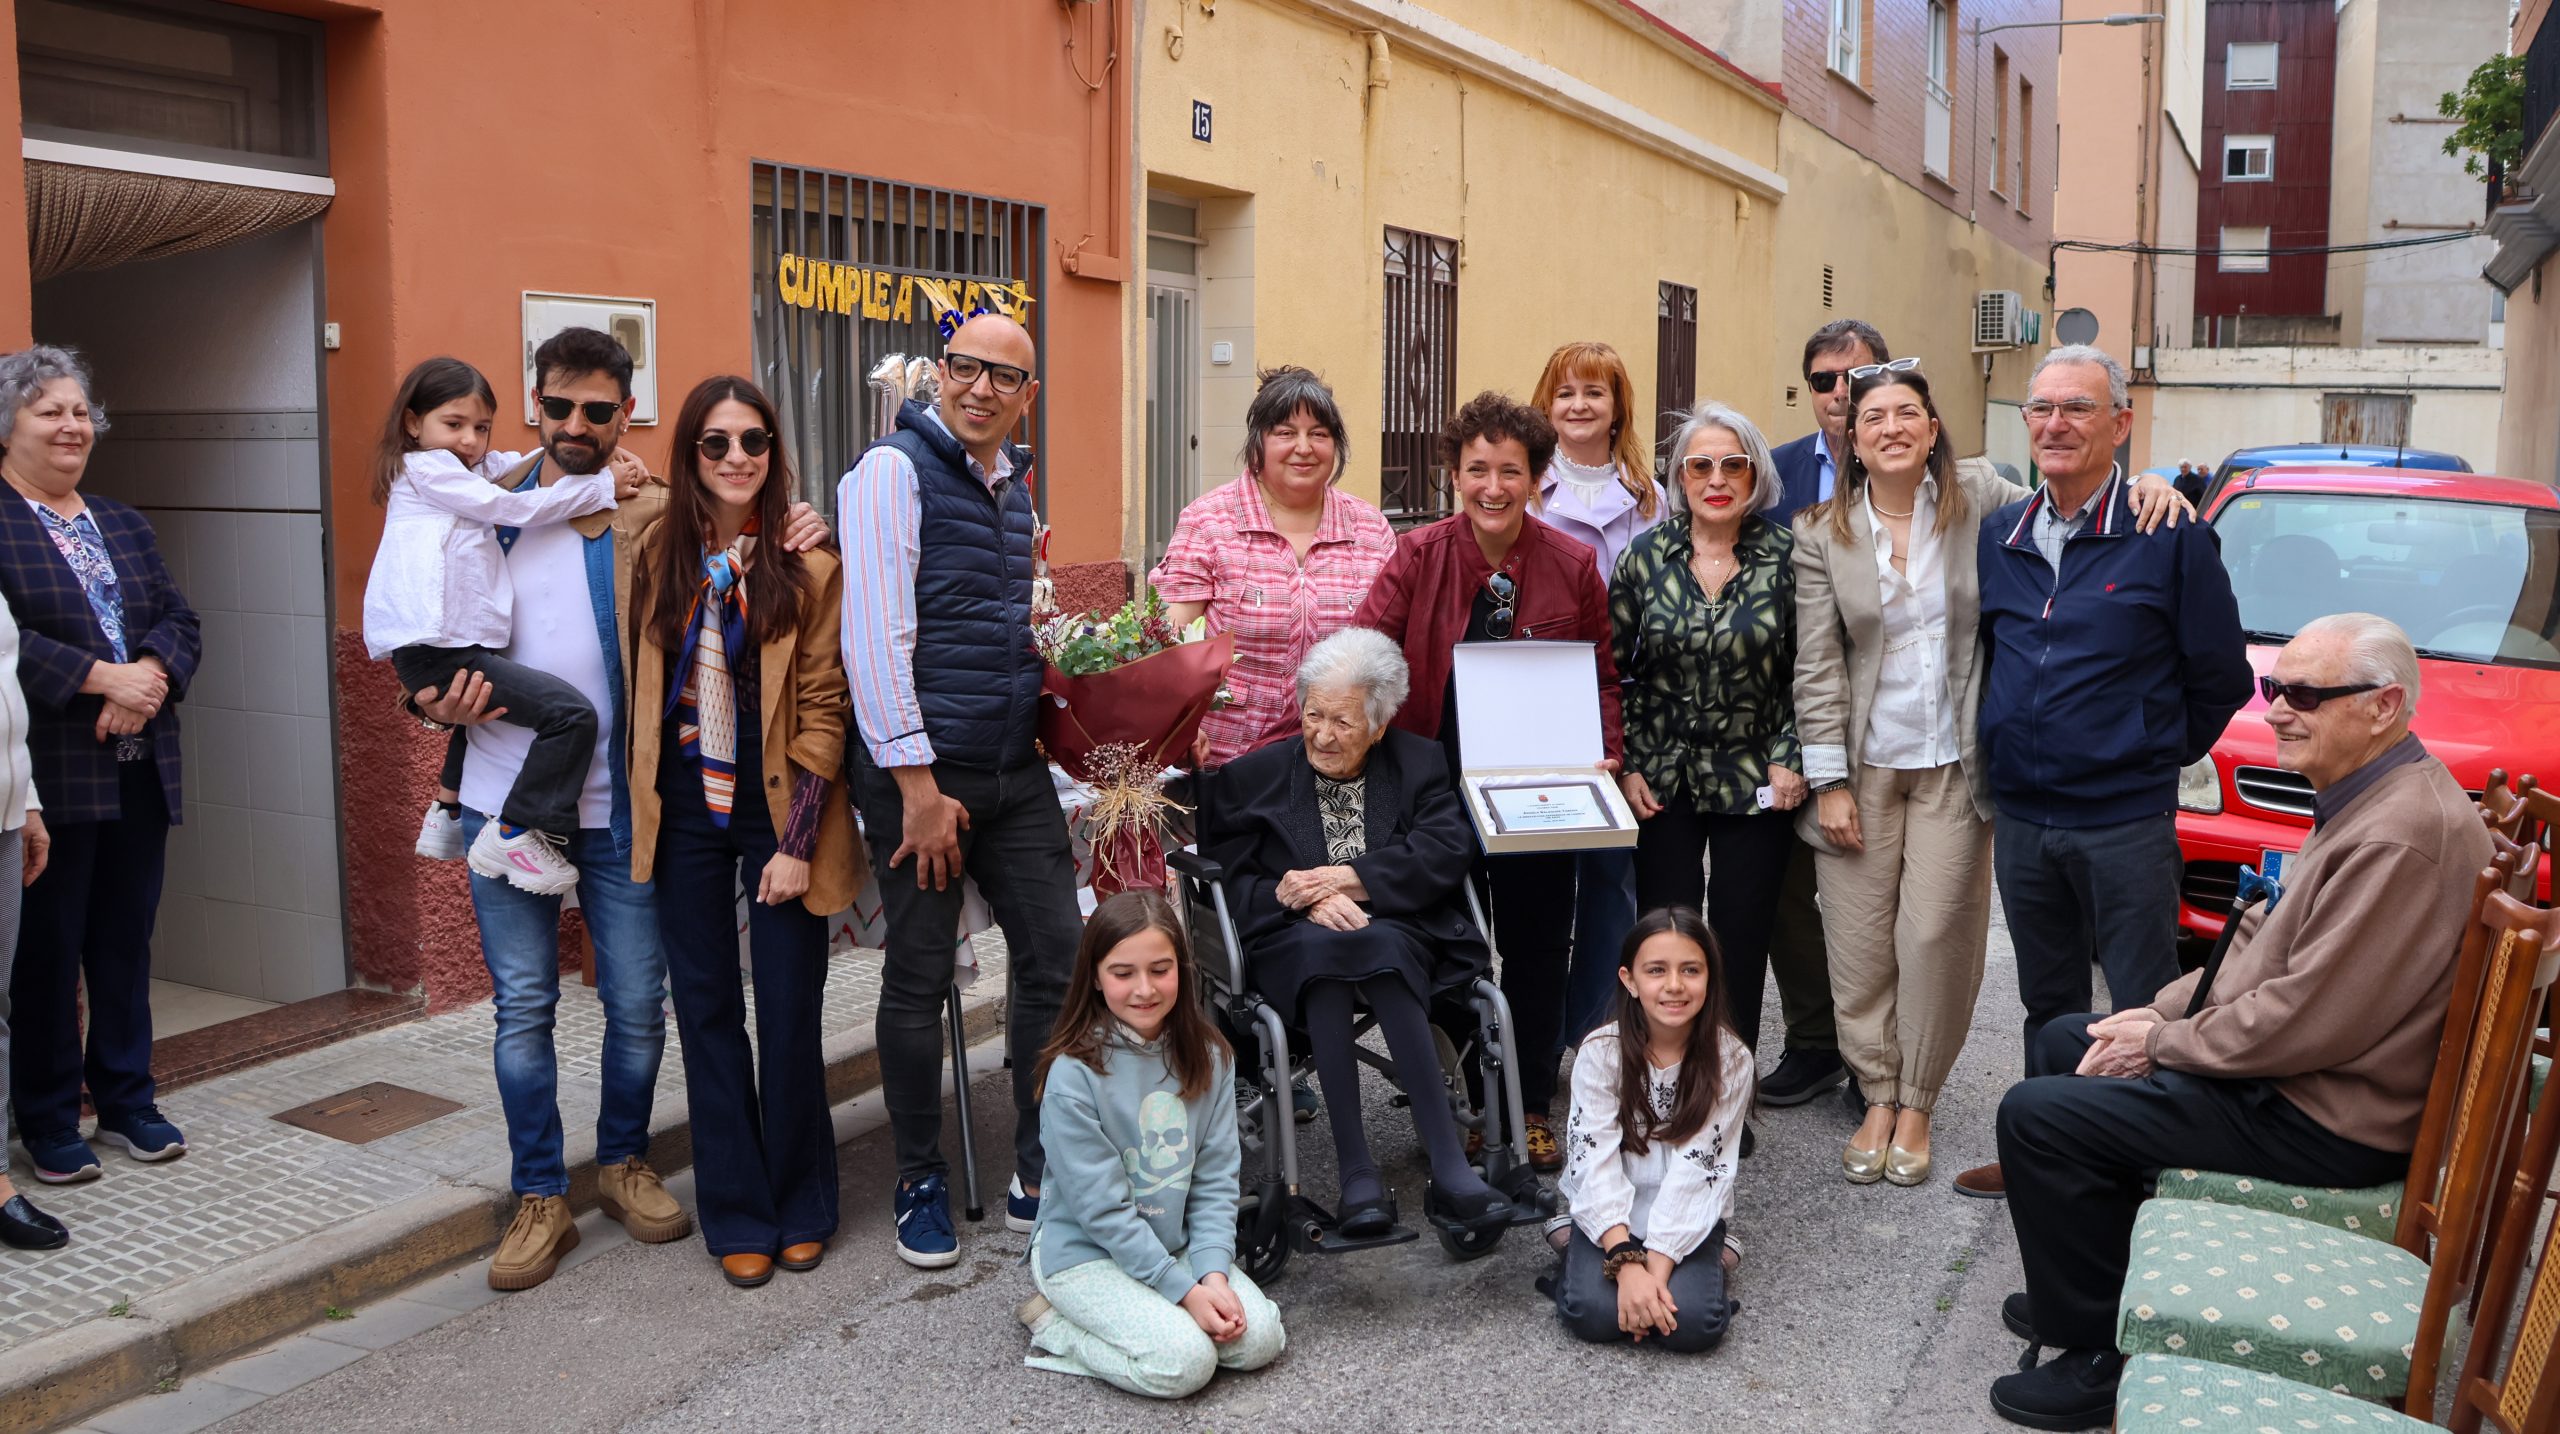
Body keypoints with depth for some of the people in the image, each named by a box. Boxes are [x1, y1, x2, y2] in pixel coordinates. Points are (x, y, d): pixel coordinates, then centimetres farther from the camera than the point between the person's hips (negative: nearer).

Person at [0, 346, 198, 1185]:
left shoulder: (125, 525, 16)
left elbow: (181, 622, 9)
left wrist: (149, 675, -10)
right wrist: (102, 677, -21)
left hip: (139, 770, 6)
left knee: (126, 941, 12)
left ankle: (126, 1100, 24)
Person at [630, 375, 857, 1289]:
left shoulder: (810, 563, -6)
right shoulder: (658, 552, 4)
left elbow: (822, 709, -7)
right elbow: (642, 685, 14)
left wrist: (798, 841, -11)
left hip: (777, 806, -3)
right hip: (686, 809, 3)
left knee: (789, 1012, 2)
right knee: (707, 1009, 8)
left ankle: (801, 1208, 21)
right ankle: (738, 1214, 20)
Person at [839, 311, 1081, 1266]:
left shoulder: (1014, 487, 15)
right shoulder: (895, 470, -8)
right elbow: (875, 635, -15)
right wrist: (918, 784, -18)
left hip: (1016, 770, 7)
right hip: (921, 768, -7)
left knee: (1056, 957, 5)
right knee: (918, 981, 4)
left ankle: (1040, 1177, 18)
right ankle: (920, 1185, 20)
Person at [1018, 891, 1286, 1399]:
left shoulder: (1208, 1057, -4)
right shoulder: (1074, 1074, -21)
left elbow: (1217, 1177, -2)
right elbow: (1101, 1208, -19)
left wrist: (1213, 1272, -16)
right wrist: (1183, 1290, -20)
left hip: (1178, 1243, 6)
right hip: (1087, 1253, -6)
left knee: (1260, 1338, -12)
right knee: (1183, 1363, -23)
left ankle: (1138, 1318, 8)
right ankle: (1054, 1324, -1)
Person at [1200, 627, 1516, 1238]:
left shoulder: (1419, 763, 14)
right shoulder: (1253, 776, 13)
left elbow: (1446, 853, -3)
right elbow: (1231, 880, 3)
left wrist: (1345, 878, -11)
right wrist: (1308, 904, -15)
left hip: (1398, 932, 0)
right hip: (1293, 943, 0)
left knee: (1378, 949, -37)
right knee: (1320, 953, -37)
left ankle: (1449, 1169, -40)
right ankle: (1356, 1172, -38)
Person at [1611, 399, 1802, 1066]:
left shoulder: (1786, 556, -2)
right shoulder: (1647, 556, 1)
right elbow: (1611, 668, 5)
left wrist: (1791, 761, -4)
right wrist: (1625, 768, -1)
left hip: (1757, 781, 0)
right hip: (1662, 780, 1)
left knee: (1740, 943, 6)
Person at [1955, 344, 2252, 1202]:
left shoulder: (2171, 535, -8)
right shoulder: (1997, 537, 7)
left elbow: (2220, 679, -1)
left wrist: (2151, 759, 5)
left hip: (2126, 824, -5)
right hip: (2020, 820, 5)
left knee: (2145, 1016, 2)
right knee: (2048, 1006, 17)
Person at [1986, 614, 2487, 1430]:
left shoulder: (2402, 835, -27)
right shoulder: (2364, 797, 8)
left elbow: (2308, 1021, -29)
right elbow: (2266, 935, 15)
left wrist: (2162, 1043, -15)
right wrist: (2161, 1010, 3)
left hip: (2325, 1118, -11)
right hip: (2285, 1068, 11)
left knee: (2036, 1114, -14)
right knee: (2061, 1041, 19)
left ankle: (2099, 1355, 1)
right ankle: (2101, 1285, 27)